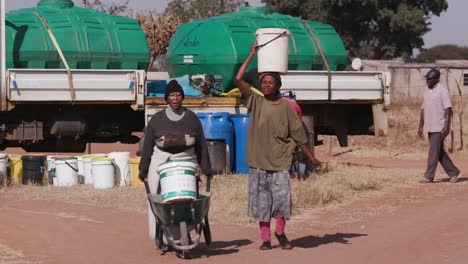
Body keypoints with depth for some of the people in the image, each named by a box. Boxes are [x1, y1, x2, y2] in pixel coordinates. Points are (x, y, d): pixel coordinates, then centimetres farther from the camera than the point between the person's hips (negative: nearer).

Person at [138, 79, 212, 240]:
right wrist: (143, 171, 7)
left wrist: (206, 169, 8)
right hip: (161, 165, 0)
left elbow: (201, 145, 10)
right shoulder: (156, 120, 5)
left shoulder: (191, 118, 7)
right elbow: (147, 147, 9)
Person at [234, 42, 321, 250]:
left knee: (282, 198, -8)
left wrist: (310, 157, 7)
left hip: (280, 162, -1)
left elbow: (298, 134, 7)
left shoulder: (286, 107, 2)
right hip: (258, 162, 1)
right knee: (261, 202, 4)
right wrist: (252, 55, -3)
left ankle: (280, 232, 13)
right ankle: (265, 238, 13)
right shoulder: (255, 102, 3)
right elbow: (239, 79, -7)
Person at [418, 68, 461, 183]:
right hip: (430, 127, 8)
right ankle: (454, 173, 19)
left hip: (440, 127, -8)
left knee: (434, 151, -8)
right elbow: (423, 109, 17)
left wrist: (446, 127, -23)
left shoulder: (442, 90, -12)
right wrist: (421, 126, 15)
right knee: (439, 152, 10)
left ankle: (429, 176, -6)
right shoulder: (427, 90, 13)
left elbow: (448, 109, -16)